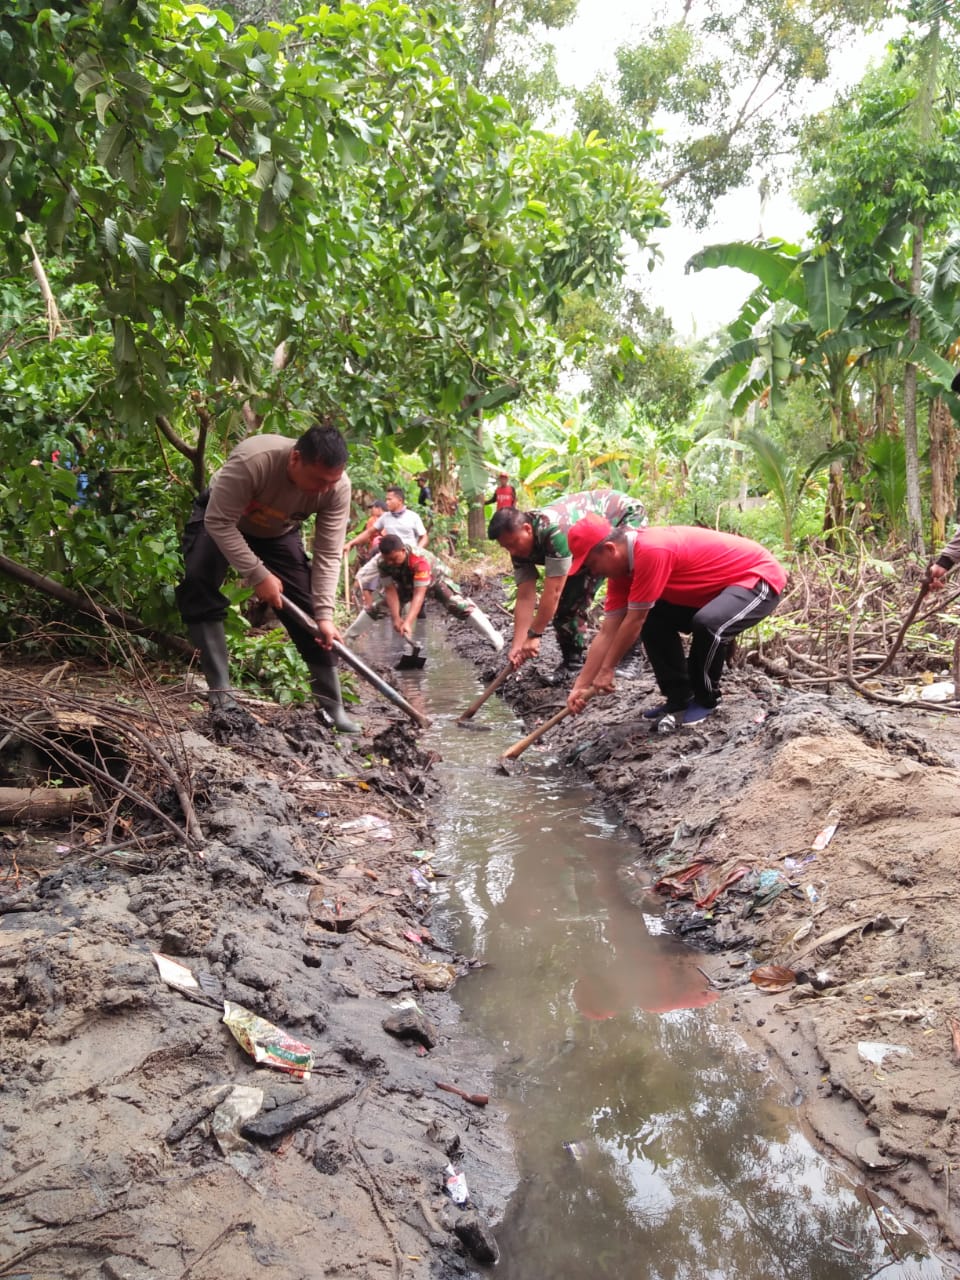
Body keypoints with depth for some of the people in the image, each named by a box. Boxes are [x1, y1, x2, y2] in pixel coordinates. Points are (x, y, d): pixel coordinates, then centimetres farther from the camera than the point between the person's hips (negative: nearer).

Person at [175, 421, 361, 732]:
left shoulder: (338, 487, -29)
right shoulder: (252, 459, -43)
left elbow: (328, 555, -23)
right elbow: (219, 522, -35)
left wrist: (324, 614, -30)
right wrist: (258, 575, -35)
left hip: (279, 532, 3)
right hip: (218, 518, -3)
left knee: (306, 607, -8)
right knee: (198, 584, -25)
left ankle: (331, 706, -1)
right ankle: (221, 695, -19)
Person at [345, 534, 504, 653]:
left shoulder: (419, 559, -44)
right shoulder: (382, 563, -29)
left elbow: (419, 594, -46)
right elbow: (391, 591, -24)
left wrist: (408, 622, -54)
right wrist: (396, 618, -36)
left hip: (435, 579, -5)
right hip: (405, 584, 5)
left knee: (457, 605, -26)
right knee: (377, 606, 0)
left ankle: (494, 637, -24)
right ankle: (346, 638, 16)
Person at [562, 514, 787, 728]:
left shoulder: (652, 551, -32)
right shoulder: (621, 564, -3)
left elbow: (634, 621, -25)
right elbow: (607, 632, -2)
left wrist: (606, 670, -13)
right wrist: (580, 686, -4)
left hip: (759, 577, -9)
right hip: (719, 587, 9)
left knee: (708, 624, -33)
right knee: (653, 620, 1)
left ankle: (706, 700, -7)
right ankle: (679, 698, 7)